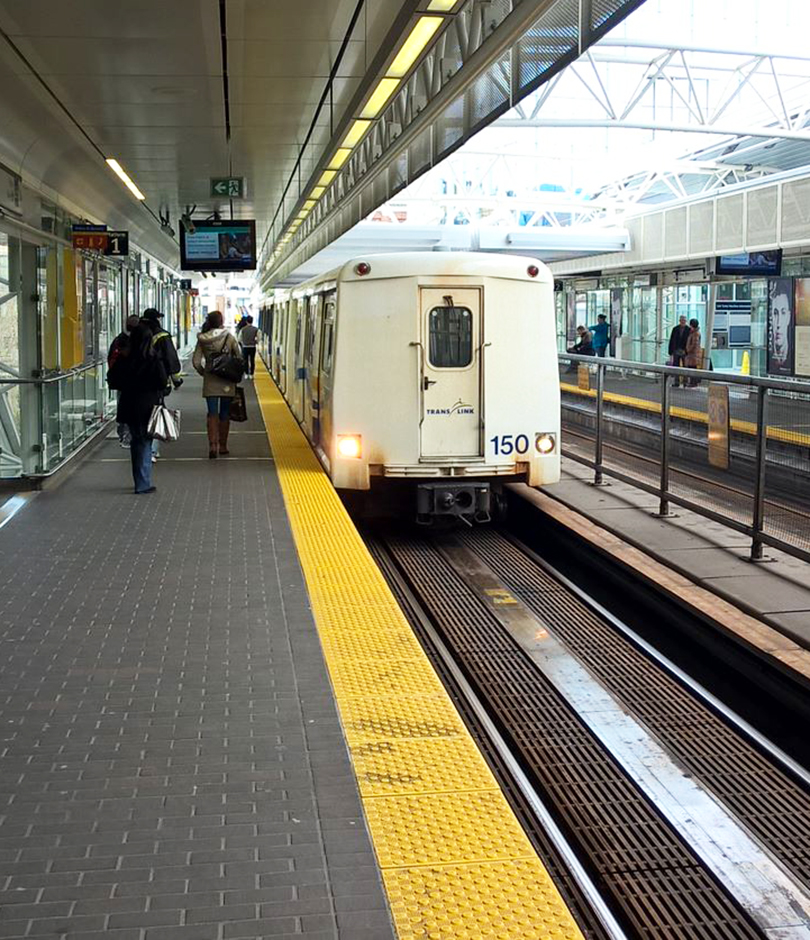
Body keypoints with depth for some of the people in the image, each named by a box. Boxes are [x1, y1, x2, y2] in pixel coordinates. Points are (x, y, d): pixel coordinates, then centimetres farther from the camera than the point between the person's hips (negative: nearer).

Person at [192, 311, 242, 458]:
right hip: (227, 382, -1)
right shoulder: (229, 337, -7)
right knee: (224, 414, 10)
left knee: (212, 413, 2)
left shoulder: (202, 339, -2)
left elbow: (196, 361, -3)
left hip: (210, 381, 1)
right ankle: (223, 446, 18)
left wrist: (203, 372, 13)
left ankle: (212, 445, -14)